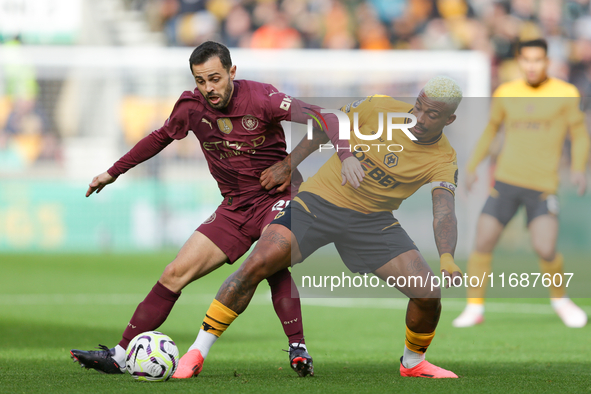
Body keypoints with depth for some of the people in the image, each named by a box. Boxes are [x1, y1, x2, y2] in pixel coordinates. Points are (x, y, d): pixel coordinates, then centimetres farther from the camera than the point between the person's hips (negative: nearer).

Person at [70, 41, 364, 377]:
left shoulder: (259, 98, -19)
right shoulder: (191, 107, -3)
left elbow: (325, 120, -19)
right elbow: (160, 138, 18)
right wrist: (114, 172, 23)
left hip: (277, 196, -5)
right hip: (235, 207, 5)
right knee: (175, 273, -2)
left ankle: (298, 349, -33)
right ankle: (121, 356, 2)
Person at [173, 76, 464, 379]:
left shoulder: (443, 161, -10)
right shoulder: (380, 108, -11)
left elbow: (444, 213, -23)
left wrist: (447, 258, -42)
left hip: (372, 220, 1)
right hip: (320, 199, -1)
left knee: (428, 294, -14)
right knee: (257, 264, -21)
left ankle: (413, 363, 19)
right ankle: (197, 351, -9)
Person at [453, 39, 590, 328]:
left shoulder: (566, 94, 0)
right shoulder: (505, 94, 7)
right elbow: (491, 130, 22)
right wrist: (472, 166, 17)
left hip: (543, 186, -3)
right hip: (505, 181, 3)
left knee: (545, 250, -16)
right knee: (482, 244, -6)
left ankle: (560, 299, 11)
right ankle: (474, 308, 7)